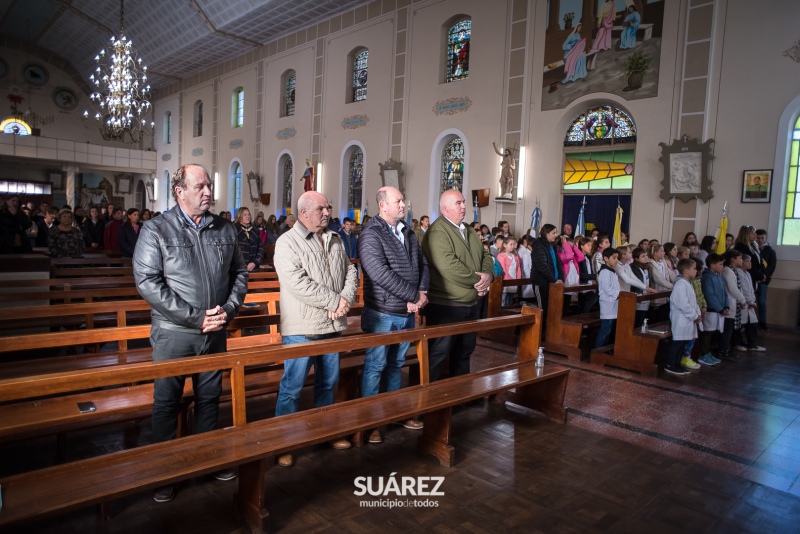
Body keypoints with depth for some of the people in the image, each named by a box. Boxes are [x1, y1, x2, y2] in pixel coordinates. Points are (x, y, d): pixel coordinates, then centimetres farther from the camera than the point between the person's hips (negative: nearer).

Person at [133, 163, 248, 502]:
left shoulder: (224, 230, 5)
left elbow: (239, 273, 9)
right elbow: (147, 281, -14)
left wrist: (228, 309, -8)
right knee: (167, 402, 8)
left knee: (210, 398, 17)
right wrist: (195, 317, -17)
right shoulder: (156, 230, -7)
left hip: (215, 333, 4)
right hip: (173, 334, -3)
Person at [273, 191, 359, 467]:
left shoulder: (335, 240, 12)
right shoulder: (287, 242, -10)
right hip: (302, 328, -6)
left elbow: (350, 271, 10)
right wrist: (334, 301, -19)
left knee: (328, 382, 17)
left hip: (333, 324, 7)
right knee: (292, 386, 1)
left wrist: (346, 299, -10)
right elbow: (298, 283, -21)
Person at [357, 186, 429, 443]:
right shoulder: (371, 234, -14)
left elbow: (423, 264, 11)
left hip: (407, 313, 7)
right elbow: (380, 273, -25)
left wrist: (422, 293, -8)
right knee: (375, 366, 3)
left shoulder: (407, 232, 11)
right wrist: (414, 295, -21)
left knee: (396, 364, 18)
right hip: (382, 313, -7)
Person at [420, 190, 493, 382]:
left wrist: (488, 274, -8)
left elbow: (485, 256, 15)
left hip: (471, 304, 9)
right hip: (446, 306, -9)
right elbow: (450, 269, -28)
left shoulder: (469, 232, 14)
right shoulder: (437, 233, -18)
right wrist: (477, 280, -16)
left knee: (464, 351, 21)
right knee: (438, 354, 1)